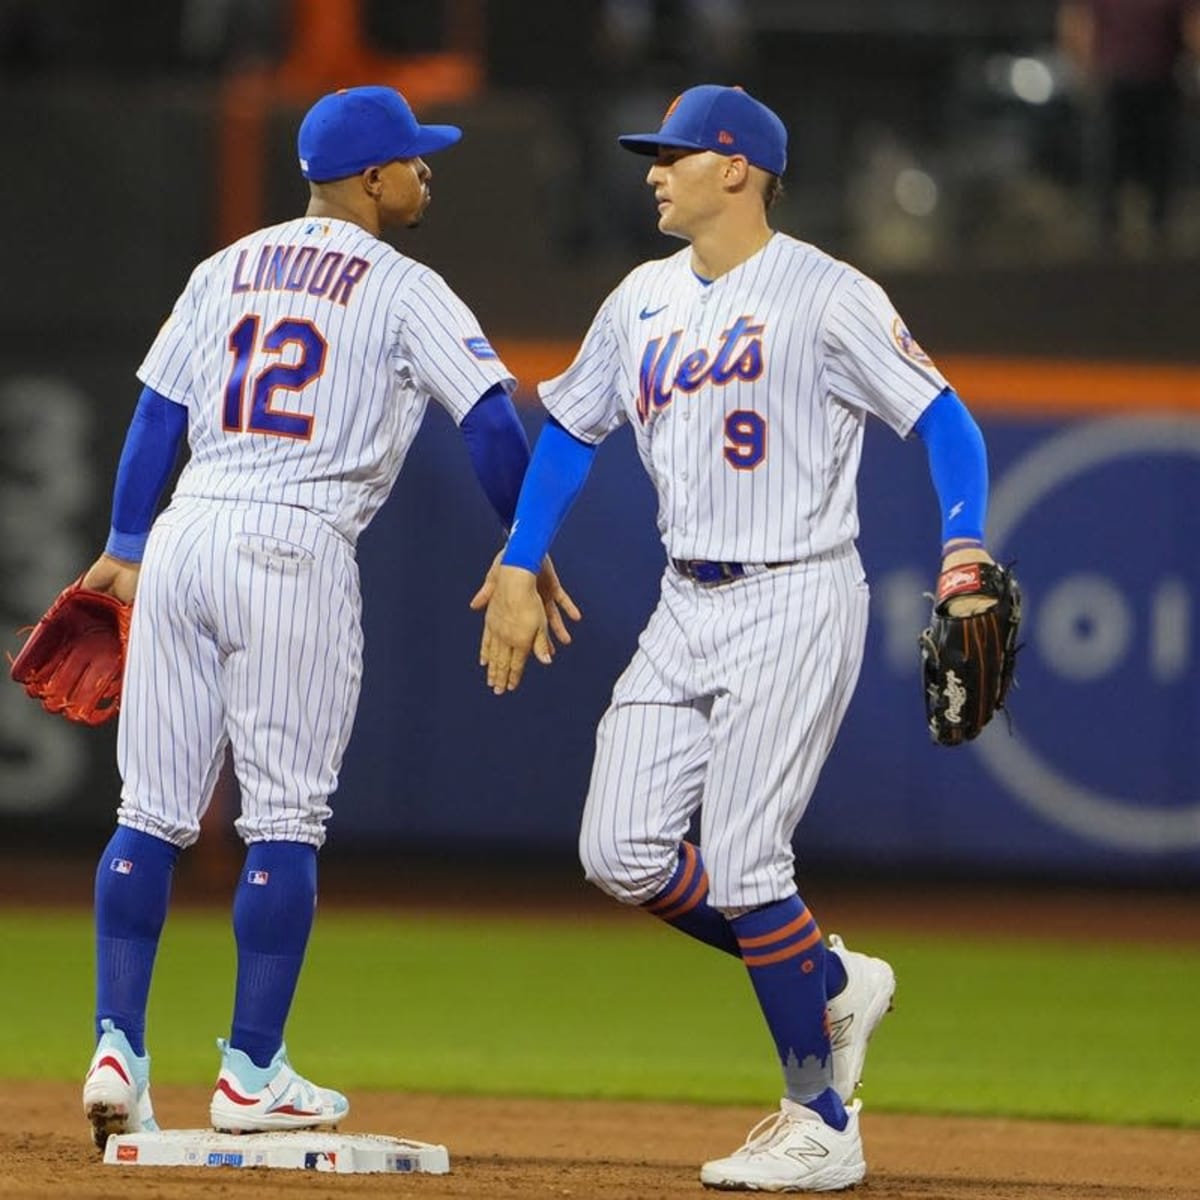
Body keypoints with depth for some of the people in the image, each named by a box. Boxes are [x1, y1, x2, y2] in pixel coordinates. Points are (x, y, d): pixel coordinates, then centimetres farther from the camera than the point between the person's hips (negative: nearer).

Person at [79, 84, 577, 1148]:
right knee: (284, 820, 1)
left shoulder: (227, 270, 16)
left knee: (153, 811, 7)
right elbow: (492, 418, -6)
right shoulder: (403, 291, 2)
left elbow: (158, 410, 14)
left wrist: (126, 550, 19)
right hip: (295, 550, -5)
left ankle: (118, 1051, 1)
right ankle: (253, 1075, 2)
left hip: (183, 535, 5)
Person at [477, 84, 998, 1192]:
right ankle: (832, 982, 19)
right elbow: (571, 428, 21)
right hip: (686, 607, 7)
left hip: (796, 602, -7)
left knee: (744, 865, -12)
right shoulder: (644, 300, 11)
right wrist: (518, 569, 13)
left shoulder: (828, 298, -10)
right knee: (622, 855, 0)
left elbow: (942, 416, -12)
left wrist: (963, 546, -27)